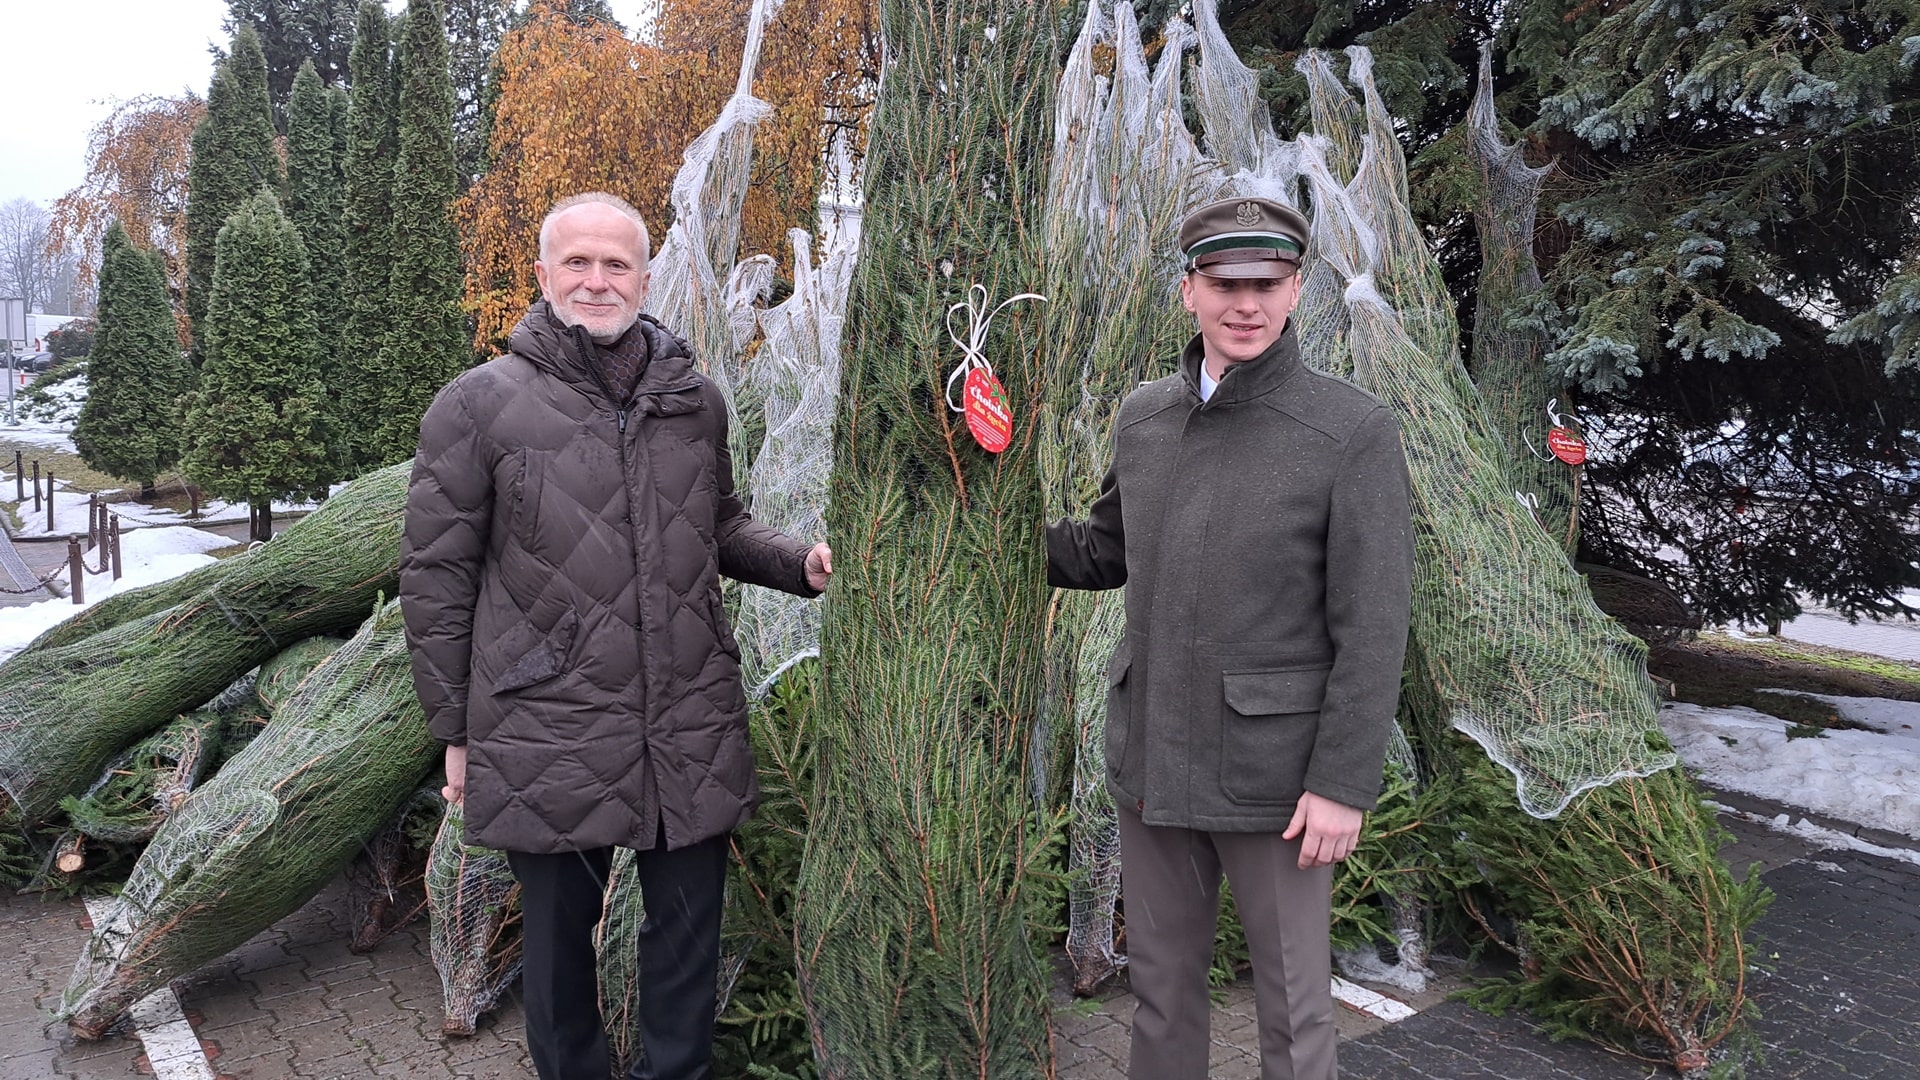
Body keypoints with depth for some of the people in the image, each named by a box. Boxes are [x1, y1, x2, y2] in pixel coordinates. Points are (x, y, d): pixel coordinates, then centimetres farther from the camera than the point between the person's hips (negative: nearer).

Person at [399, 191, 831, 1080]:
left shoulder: (693, 399, 6)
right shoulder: (478, 407, -5)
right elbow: (435, 578, -1)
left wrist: (799, 563, 0)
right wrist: (455, 732, 0)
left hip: (693, 733, 3)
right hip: (547, 735, -3)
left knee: (687, 937, 16)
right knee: (557, 936, 15)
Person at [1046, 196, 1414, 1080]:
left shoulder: (1354, 432, -13)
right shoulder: (1142, 417, 3)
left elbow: (1373, 626, -14)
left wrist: (1343, 782, -15)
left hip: (1271, 767, -5)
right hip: (1151, 755, 5)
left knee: (1292, 1006, 11)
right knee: (1160, 983, 19)